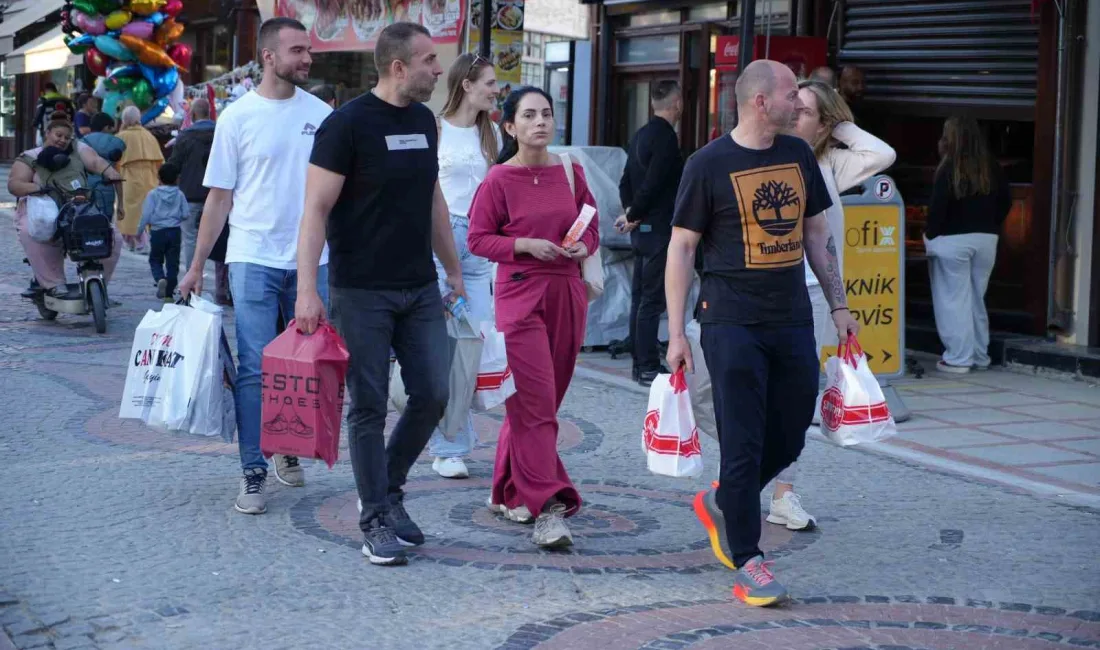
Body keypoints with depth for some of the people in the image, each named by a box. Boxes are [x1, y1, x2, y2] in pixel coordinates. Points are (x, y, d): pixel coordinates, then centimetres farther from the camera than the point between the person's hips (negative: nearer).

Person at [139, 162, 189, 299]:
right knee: (172, 262, 6)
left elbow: (146, 215, -8)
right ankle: (169, 291, 5)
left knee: (155, 260, 12)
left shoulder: (153, 195, -5)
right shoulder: (180, 195, 0)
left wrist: (140, 230, 3)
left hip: (158, 232, -1)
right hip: (175, 232, 1)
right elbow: (186, 214, -1)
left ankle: (160, 279, -17)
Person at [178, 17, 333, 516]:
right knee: (255, 368, -6)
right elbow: (220, 196, 3)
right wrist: (197, 267, 2)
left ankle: (289, 450, 28)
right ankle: (253, 475, 0)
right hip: (254, 259, -3)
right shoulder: (238, 117, -1)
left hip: (313, 260, 3)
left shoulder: (321, 113, 6)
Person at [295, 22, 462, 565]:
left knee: (432, 396, 4)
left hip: (421, 290, 7)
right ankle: (375, 520, 9)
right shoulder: (348, 124, -11)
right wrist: (307, 289, -21)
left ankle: (389, 489, 25)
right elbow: (316, 209, -14)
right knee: (370, 406, 0)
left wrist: (453, 267, 21)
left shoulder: (424, 120, 11)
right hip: (362, 292, -6)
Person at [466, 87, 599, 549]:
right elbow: (478, 238, -3)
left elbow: (592, 226, 18)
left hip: (567, 294, 5)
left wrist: (584, 246, -4)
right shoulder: (499, 180, -4)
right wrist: (526, 244, -16)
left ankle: (509, 493, 26)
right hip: (520, 294, -5)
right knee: (535, 403, -9)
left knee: (540, 402, 12)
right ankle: (548, 507, -9)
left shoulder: (571, 173, 8)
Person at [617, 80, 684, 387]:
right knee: (652, 299, -6)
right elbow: (652, 184, -21)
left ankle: (640, 363, 18)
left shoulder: (641, 135, 13)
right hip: (658, 227, -9)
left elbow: (626, 181, 15)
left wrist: (631, 211, 7)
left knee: (640, 296, 12)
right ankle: (648, 367, -4)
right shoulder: (666, 137, -16)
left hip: (642, 228, 9)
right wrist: (633, 215, -9)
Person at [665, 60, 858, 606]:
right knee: (743, 443, -4)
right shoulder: (709, 163, -6)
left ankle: (720, 504, 33)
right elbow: (680, 248, -5)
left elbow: (816, 233, 19)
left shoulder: (798, 155, 11)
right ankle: (747, 560, 5)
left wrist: (838, 305, 15)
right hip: (732, 322, -6)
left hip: (793, 320, 6)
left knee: (789, 440, 9)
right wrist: (676, 333, -9)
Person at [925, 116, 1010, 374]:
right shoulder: (991, 169, 4)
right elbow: (1006, 201, 8)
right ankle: (980, 357, 23)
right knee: (977, 299, 16)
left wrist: (930, 235, -6)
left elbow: (938, 207, -16)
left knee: (953, 299, 1)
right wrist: (990, 226, 14)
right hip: (986, 240, 6)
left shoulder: (949, 169, -13)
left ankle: (958, 358, 0)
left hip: (952, 241, -6)